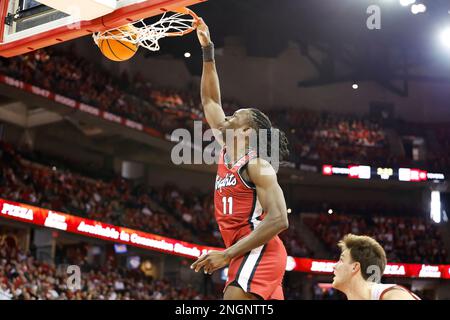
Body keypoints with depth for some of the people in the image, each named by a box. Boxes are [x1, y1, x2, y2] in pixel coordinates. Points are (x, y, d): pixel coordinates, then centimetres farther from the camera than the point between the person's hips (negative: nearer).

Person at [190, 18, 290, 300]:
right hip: (249, 256, 9)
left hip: (258, 253, -9)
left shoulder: (256, 164, -9)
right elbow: (210, 101, 24)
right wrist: (208, 51, 20)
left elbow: (278, 220, -19)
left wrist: (227, 254, -23)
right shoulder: (228, 151, 16)